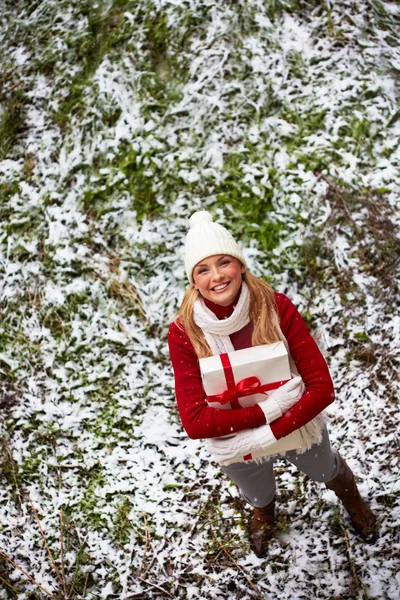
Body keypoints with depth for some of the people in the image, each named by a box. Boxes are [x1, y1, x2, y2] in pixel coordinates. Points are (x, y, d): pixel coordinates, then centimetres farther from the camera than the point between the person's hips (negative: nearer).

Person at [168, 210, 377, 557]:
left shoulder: (278, 308, -29)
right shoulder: (183, 333, -28)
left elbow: (322, 388, -28)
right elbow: (194, 422, -31)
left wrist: (268, 435, -36)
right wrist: (266, 411, -37)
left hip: (299, 425, 0)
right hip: (235, 444, 0)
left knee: (326, 470, 33)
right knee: (258, 495, 33)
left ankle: (352, 500, 71)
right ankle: (264, 514, 72)